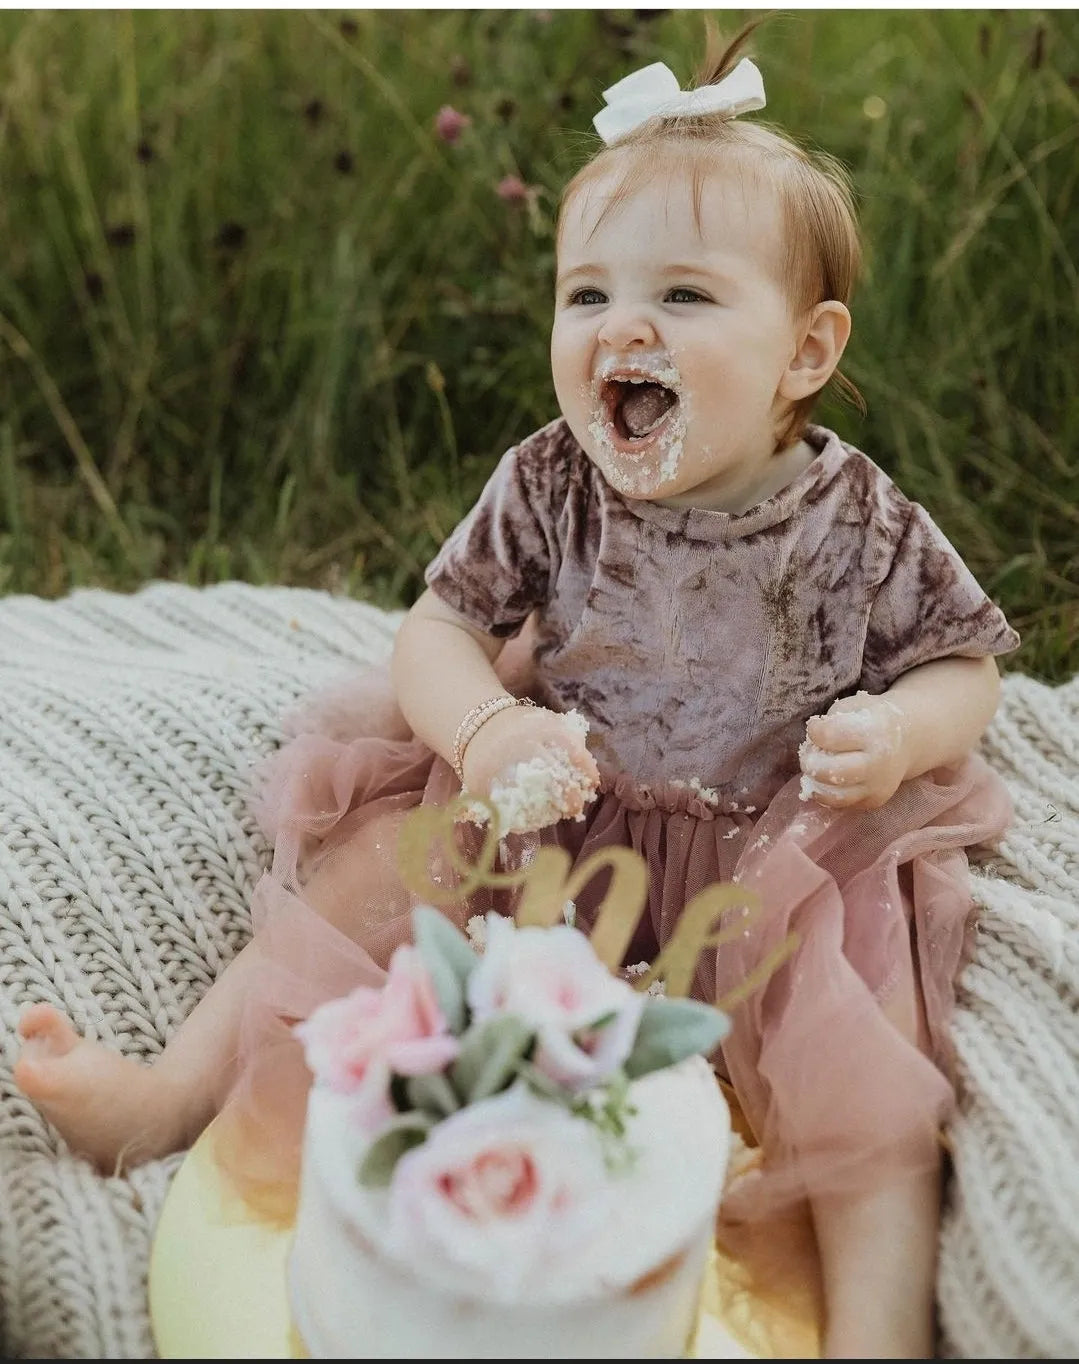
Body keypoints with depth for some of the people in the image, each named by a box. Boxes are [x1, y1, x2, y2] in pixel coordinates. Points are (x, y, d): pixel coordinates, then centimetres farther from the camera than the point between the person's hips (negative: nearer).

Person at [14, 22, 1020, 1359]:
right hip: (551, 810, 2)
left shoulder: (857, 522, -12)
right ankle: (183, 1087, 0)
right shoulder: (547, 485, -9)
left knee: (859, 1027, -23)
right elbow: (434, 631, -8)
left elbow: (963, 663, -1)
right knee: (364, 880, -10)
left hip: (779, 848, -1)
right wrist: (491, 731, -31)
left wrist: (898, 730, -26)